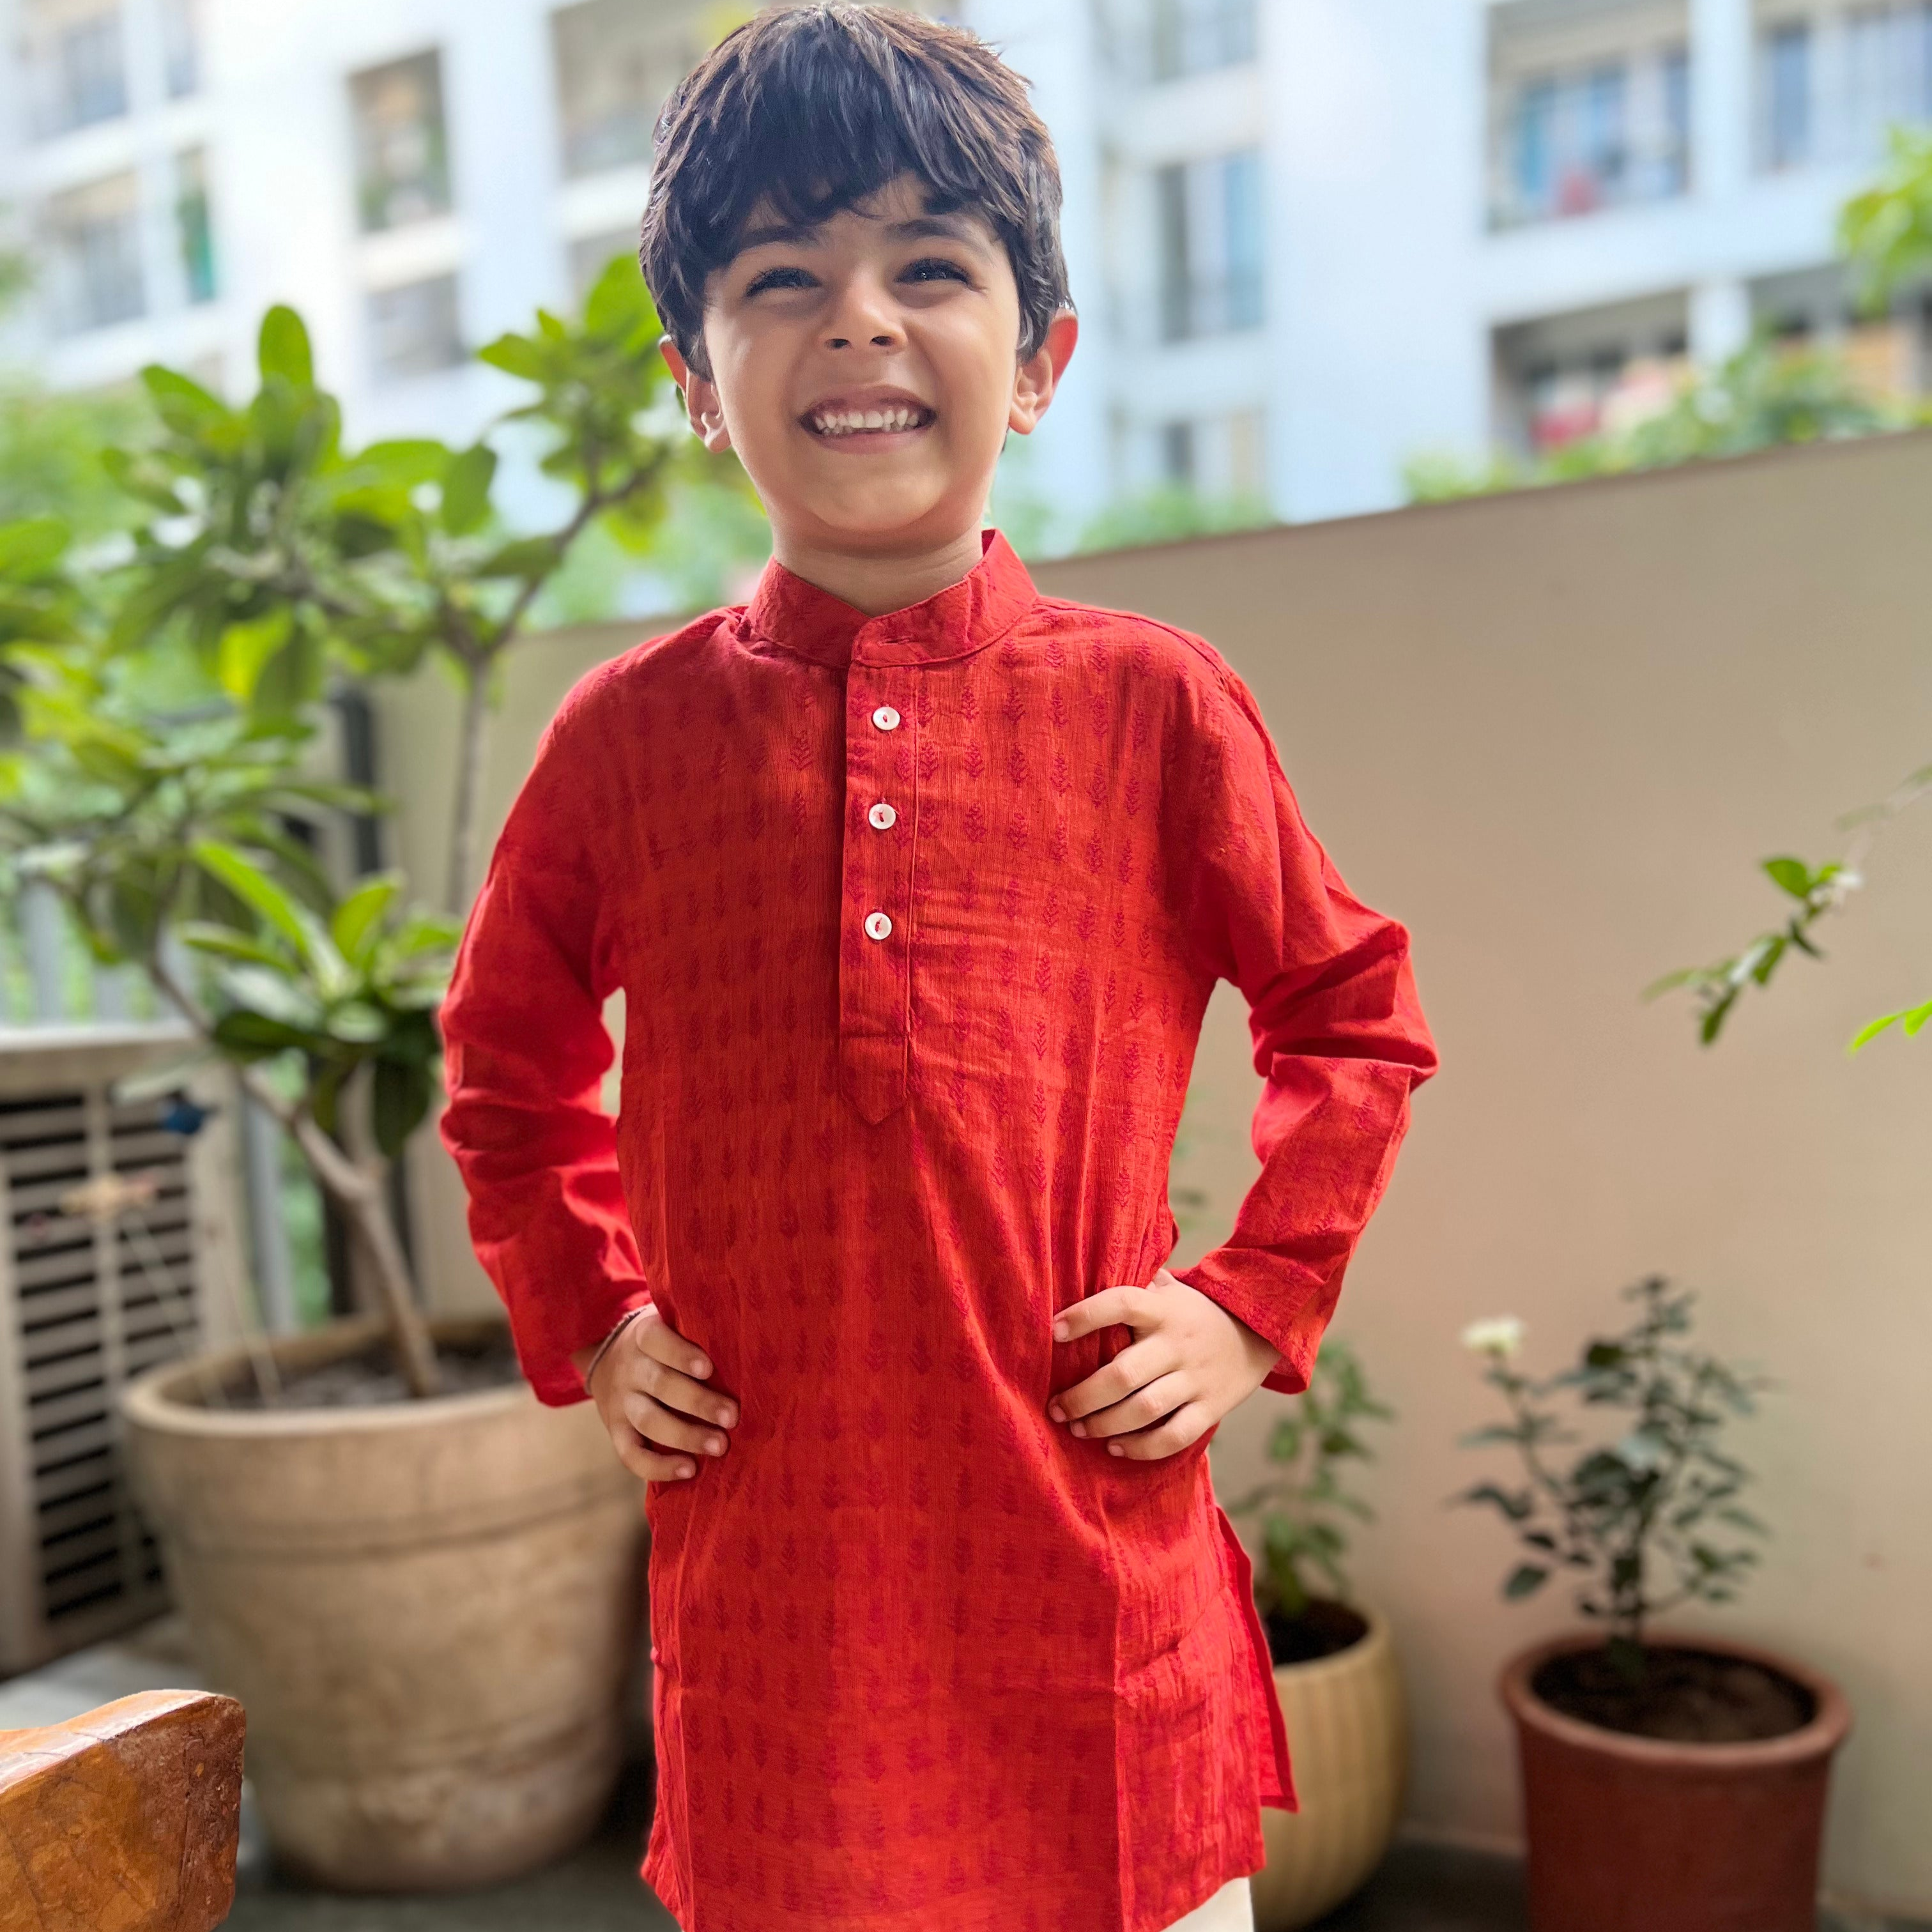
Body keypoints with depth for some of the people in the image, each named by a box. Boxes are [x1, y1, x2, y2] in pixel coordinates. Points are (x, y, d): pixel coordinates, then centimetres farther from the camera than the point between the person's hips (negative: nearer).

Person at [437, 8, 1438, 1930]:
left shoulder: (1153, 705, -3)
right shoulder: (628, 732, 0)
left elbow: (1355, 1019, 9)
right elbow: (506, 1059, 16)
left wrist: (1252, 1306, 1)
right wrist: (587, 1323, 8)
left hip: (1089, 1547, 0)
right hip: (767, 1560, 1)